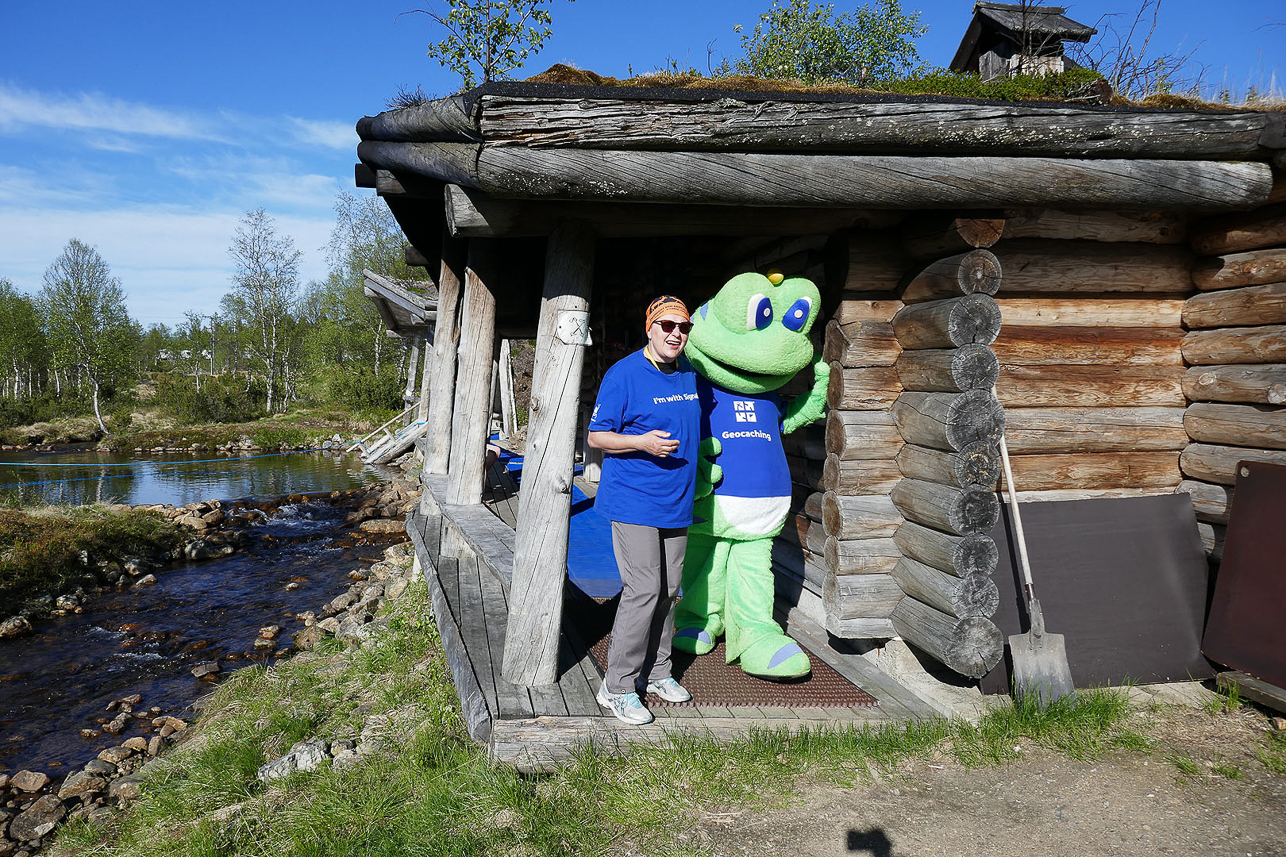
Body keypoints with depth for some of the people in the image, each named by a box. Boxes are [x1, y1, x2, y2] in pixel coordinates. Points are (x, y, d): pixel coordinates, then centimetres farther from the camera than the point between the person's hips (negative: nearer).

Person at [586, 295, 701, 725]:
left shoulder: (691, 374, 10)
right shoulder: (623, 374, -10)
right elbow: (596, 436, -10)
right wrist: (642, 442, -23)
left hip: (676, 500, 7)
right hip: (632, 500, -7)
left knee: (668, 590, 12)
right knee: (643, 590, -10)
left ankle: (656, 672, 28)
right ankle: (617, 687, 2)